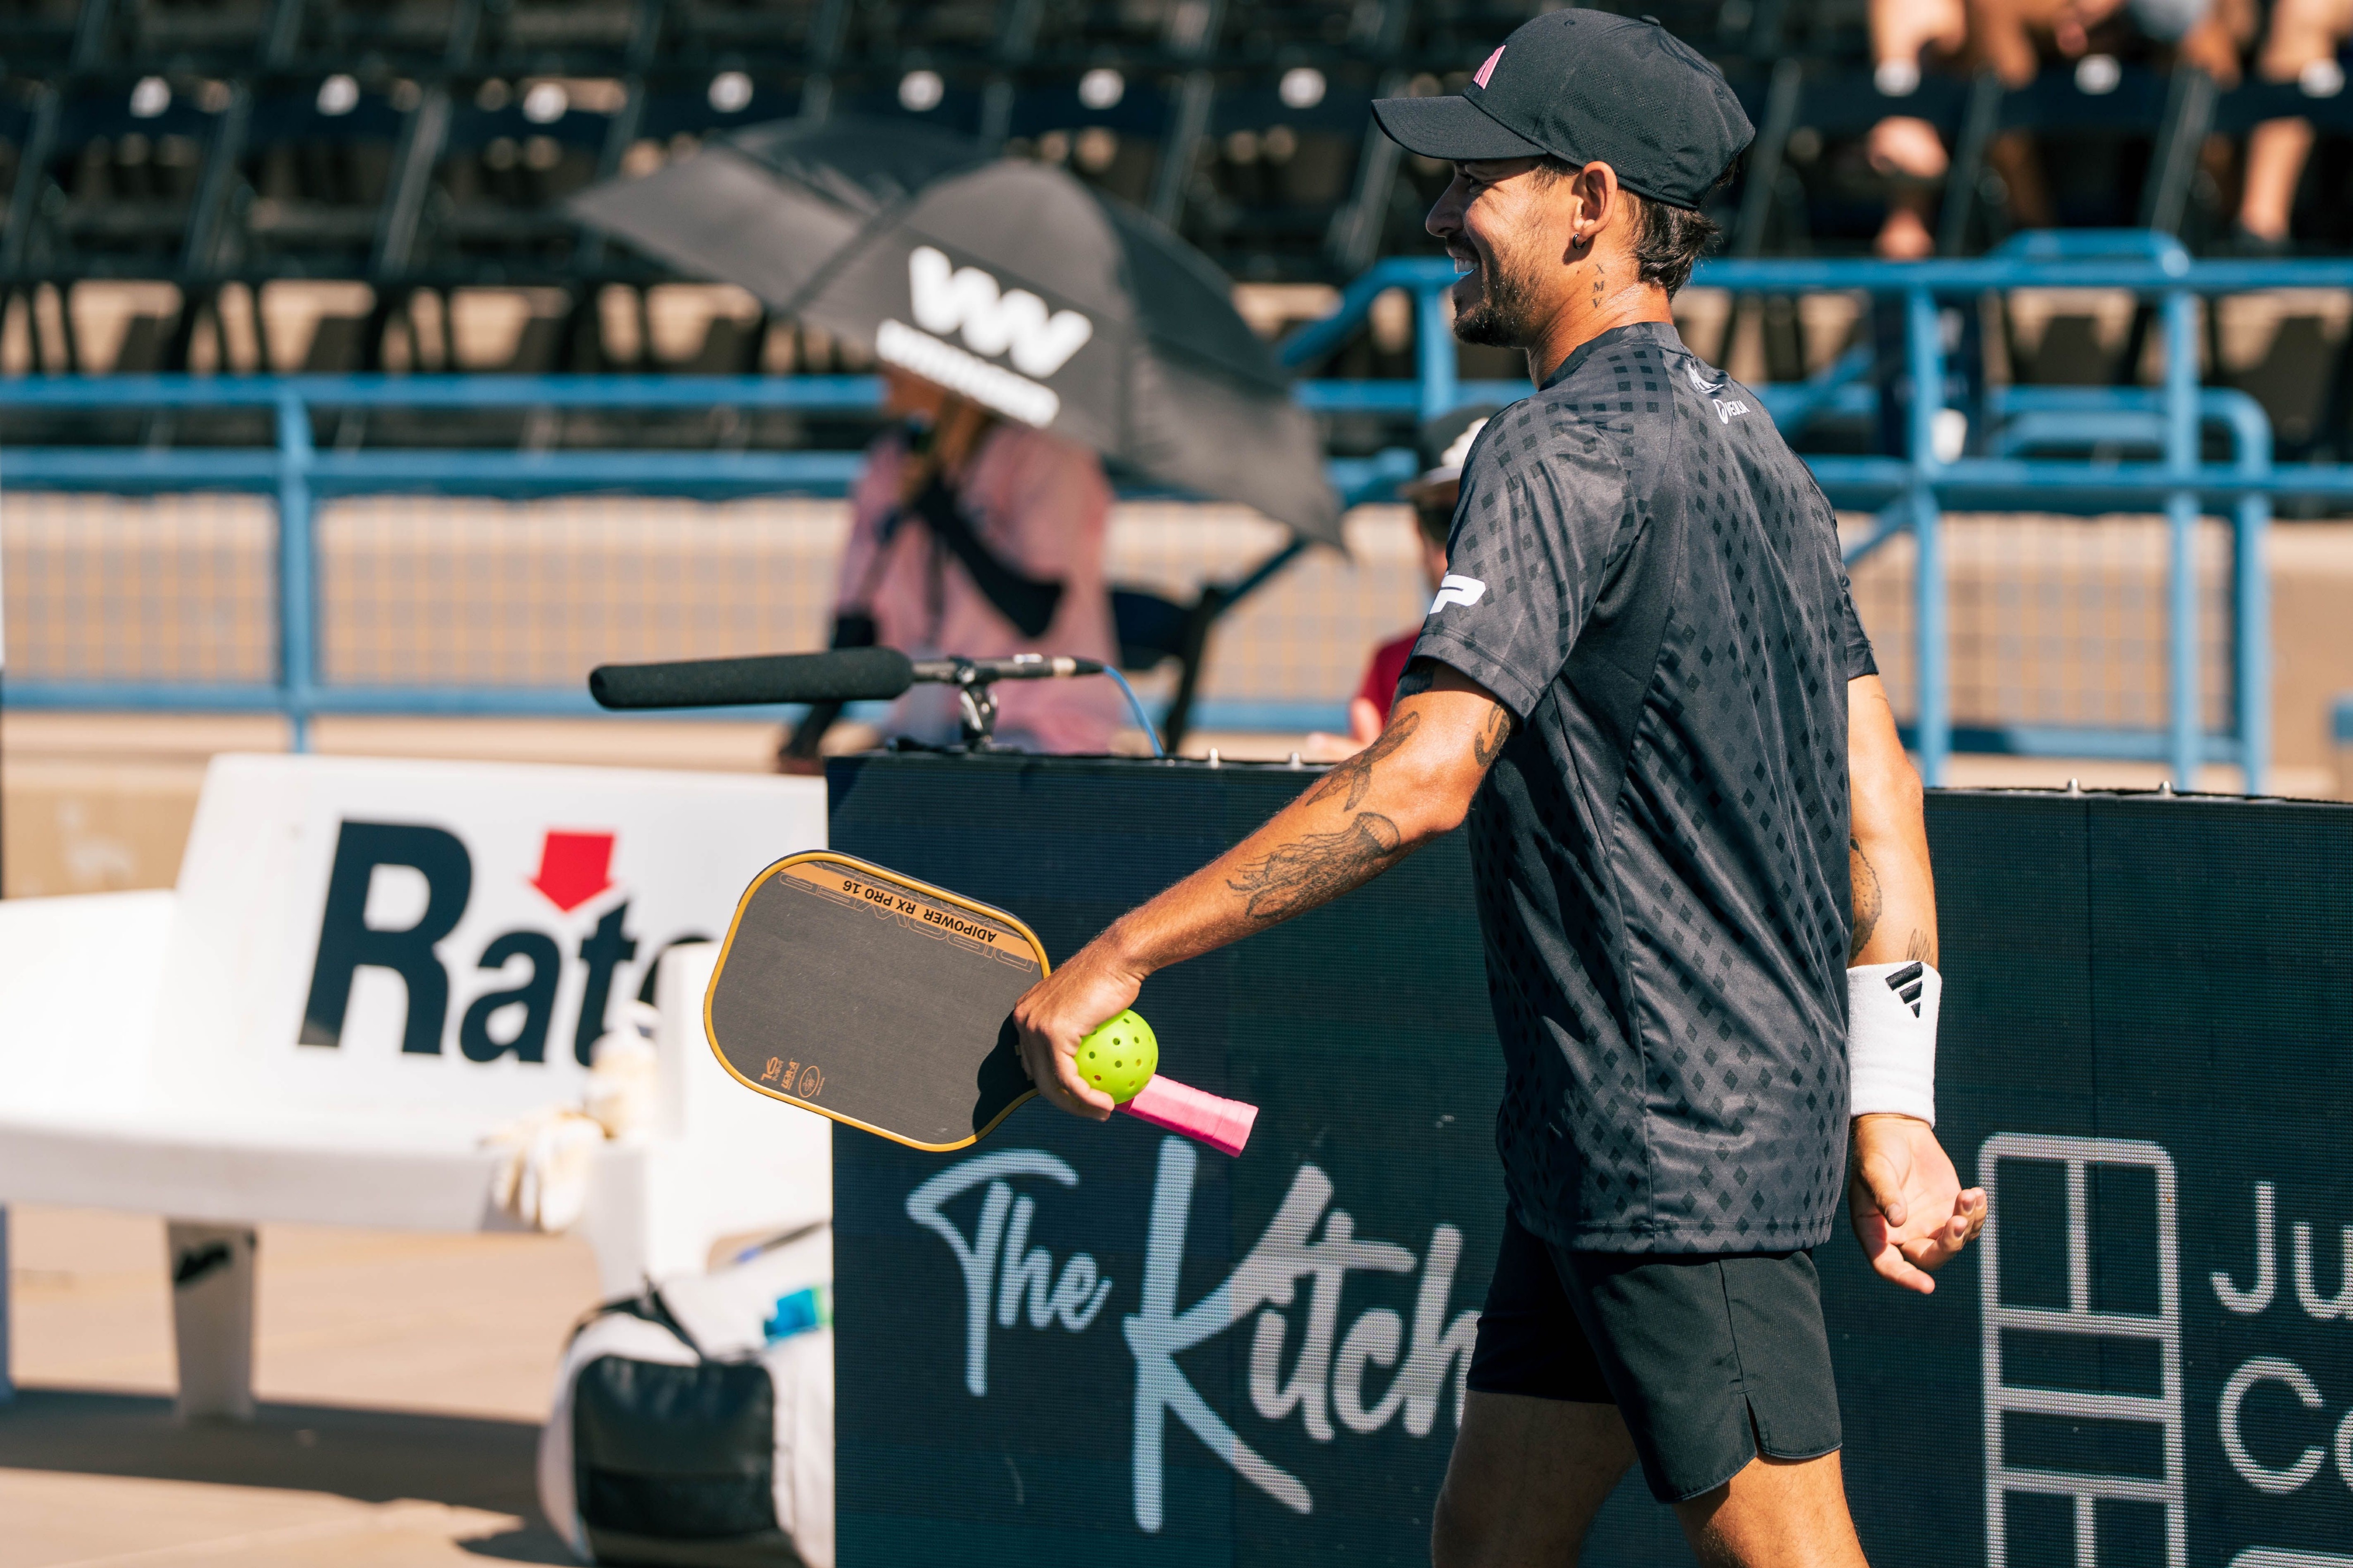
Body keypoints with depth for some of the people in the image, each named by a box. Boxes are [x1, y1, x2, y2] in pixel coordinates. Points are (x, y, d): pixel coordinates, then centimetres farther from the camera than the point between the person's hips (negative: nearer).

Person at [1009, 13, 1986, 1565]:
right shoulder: (1748, 445, 14)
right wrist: (1891, 1114, 13)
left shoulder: (1564, 453, -15)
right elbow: (1881, 809, 13)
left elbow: (1423, 779, -26)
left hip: (1680, 1152, -10)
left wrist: (1123, 953, -23)